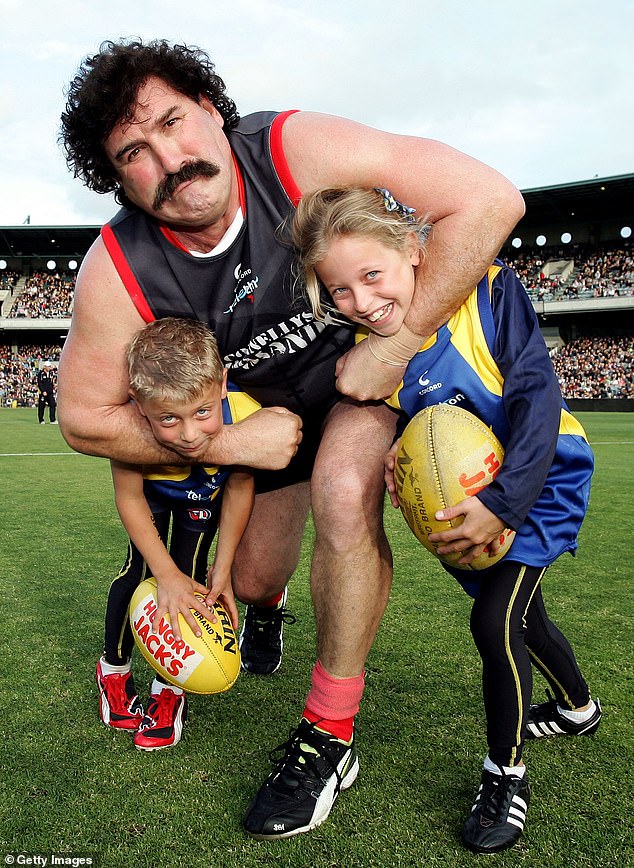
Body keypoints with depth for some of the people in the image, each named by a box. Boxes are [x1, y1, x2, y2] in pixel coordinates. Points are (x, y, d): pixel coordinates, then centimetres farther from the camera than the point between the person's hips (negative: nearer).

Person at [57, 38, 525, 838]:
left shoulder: (297, 150, -31)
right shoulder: (116, 275, -24)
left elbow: (487, 200, -32)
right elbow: (86, 418, -15)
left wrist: (395, 343, -32)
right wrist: (233, 443, -20)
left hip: (371, 360, -2)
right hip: (261, 405, 3)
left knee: (344, 492, -33)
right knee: (250, 580, 9)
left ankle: (329, 736, -10)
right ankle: (267, 603, 54)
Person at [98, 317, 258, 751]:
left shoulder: (245, 417, -43)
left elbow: (239, 490, -23)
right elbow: (130, 500, -24)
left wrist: (222, 570, -19)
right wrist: (166, 575, -28)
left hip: (207, 493, 0)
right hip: (153, 492, 0)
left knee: (192, 570, -5)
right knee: (141, 568, -2)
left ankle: (170, 688, 15)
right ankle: (114, 669, 26)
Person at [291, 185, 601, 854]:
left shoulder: (488, 292, -26)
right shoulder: (367, 355, -15)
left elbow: (537, 396, -30)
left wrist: (502, 502, -39)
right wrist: (390, 458, -28)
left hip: (538, 479, -5)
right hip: (460, 499, 5)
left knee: (495, 617, -16)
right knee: (519, 612, 22)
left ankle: (505, 775, 12)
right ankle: (578, 709, 54)